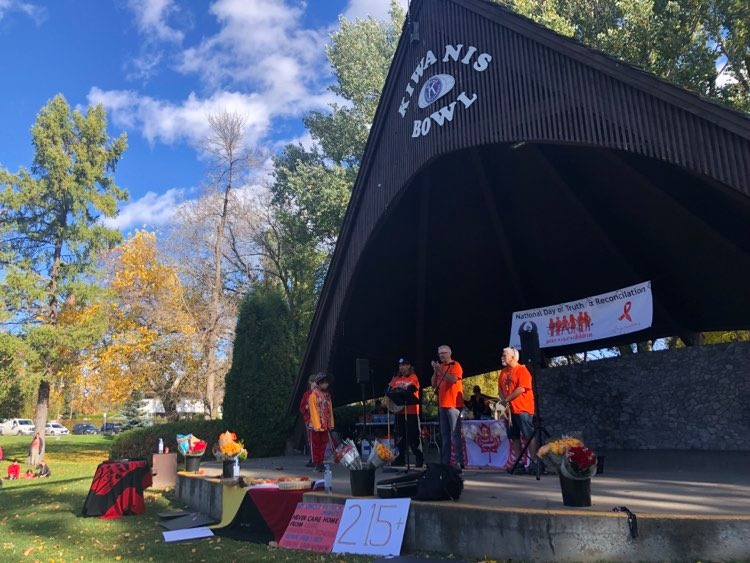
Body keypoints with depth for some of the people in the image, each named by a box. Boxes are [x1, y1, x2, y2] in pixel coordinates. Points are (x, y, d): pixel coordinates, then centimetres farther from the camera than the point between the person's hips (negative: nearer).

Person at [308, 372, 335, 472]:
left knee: (323, 445, 10)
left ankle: (320, 463, 19)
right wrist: (317, 425, -16)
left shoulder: (327, 395, 10)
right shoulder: (314, 395, -9)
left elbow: (330, 410, 11)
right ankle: (315, 464, 10)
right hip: (316, 425, -6)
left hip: (325, 425, 6)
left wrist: (331, 424, 6)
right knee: (316, 445, 3)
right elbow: (313, 411, -12)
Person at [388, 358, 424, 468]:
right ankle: (400, 458, 17)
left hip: (411, 411, -5)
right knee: (401, 435, 10)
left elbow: (411, 389, -18)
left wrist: (400, 390, -30)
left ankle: (419, 458, 4)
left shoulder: (413, 377, -2)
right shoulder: (396, 378, 15)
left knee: (414, 435, -3)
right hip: (399, 410, 6)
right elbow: (389, 388, 8)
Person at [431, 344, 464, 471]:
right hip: (442, 404, 7)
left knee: (455, 434, -9)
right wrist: (435, 371, -2)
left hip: (453, 404, -7)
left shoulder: (455, 365, -4)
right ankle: (445, 462, 13)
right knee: (444, 434, 9)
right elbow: (434, 384, 12)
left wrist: (440, 370, -19)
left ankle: (459, 462, -9)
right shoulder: (440, 367, 16)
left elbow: (453, 379, -20)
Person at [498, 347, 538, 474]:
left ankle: (534, 462, -1)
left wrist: (507, 399, -14)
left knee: (529, 436, -5)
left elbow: (521, 388, -18)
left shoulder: (522, 370, -10)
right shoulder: (503, 371, 14)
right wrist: (503, 400, -5)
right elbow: (500, 387, 14)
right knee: (514, 436, 9)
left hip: (522, 408, -8)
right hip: (509, 409, 8)